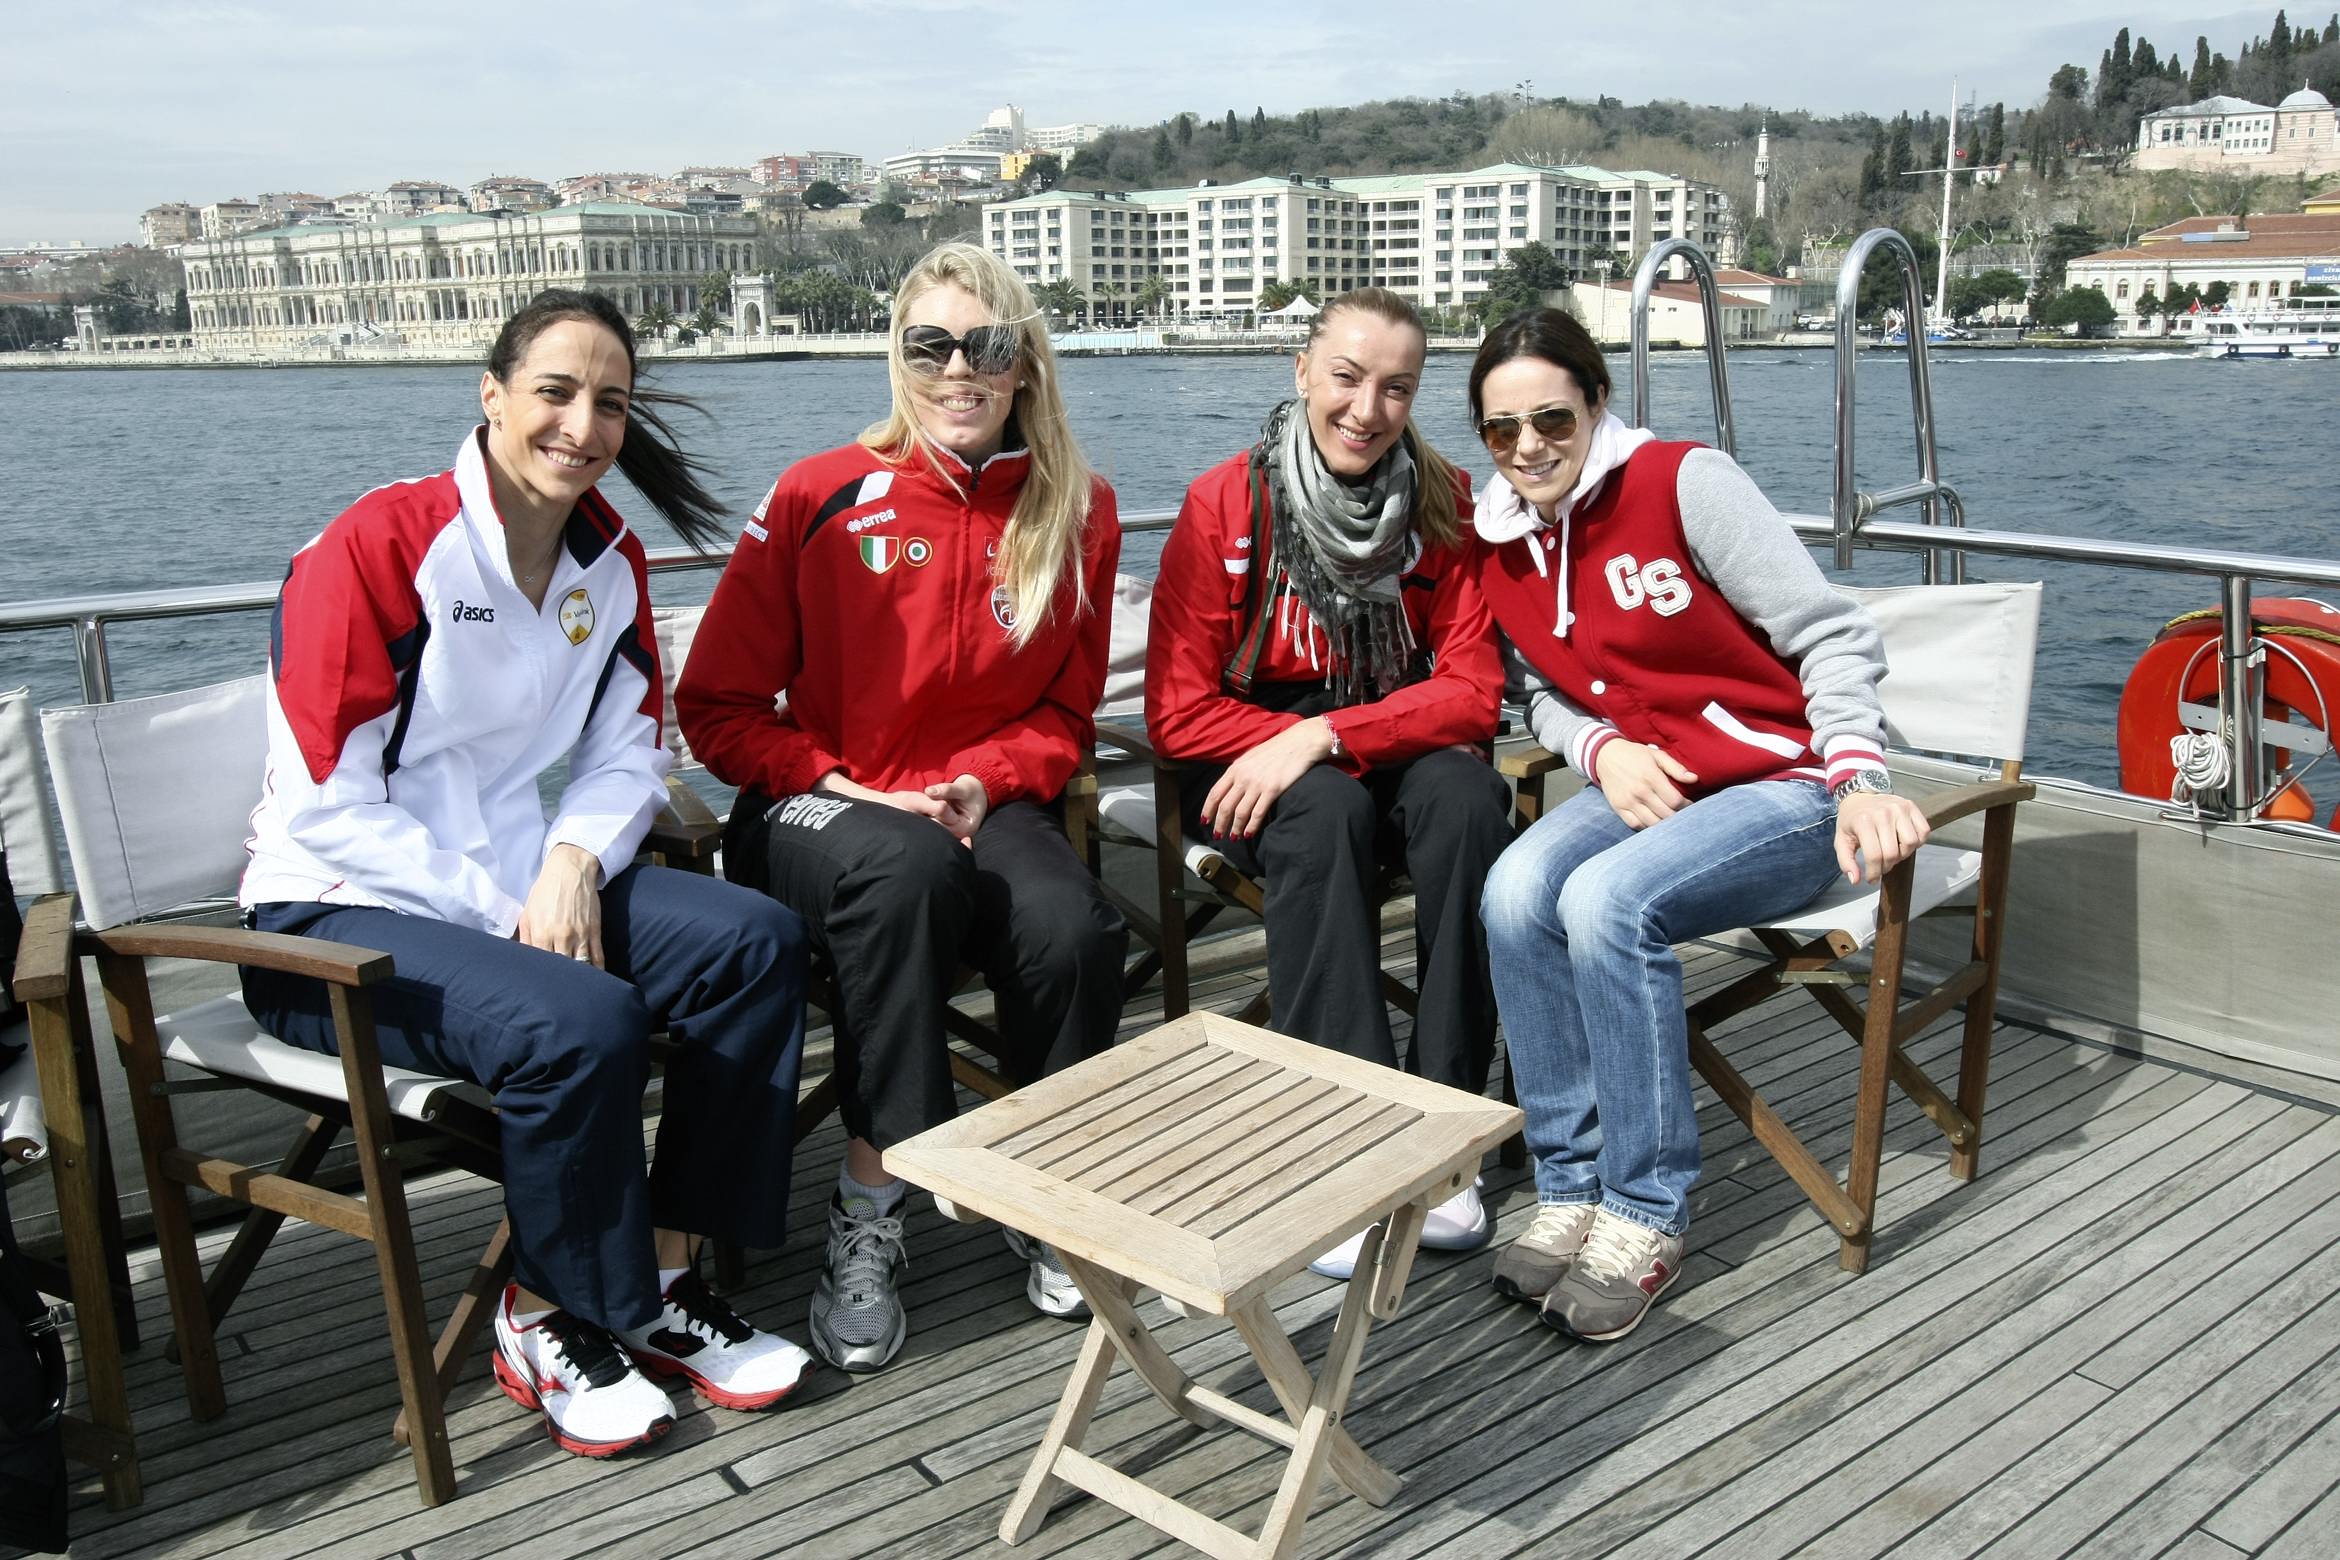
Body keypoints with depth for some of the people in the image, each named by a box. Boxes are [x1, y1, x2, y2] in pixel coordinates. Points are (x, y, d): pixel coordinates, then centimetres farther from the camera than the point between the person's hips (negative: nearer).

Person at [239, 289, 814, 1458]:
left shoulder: (608, 560, 5)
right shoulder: (378, 547, -15)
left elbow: (628, 753, 8)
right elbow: (326, 810, -17)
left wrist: (574, 862, -13)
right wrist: (504, 914, -18)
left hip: (530, 883, 7)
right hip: (336, 918, -6)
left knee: (755, 942, -15)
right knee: (579, 1018, -32)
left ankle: (663, 1278, -4)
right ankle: (548, 1319, -5)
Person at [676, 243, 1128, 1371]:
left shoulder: (1076, 514, 5)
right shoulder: (820, 497, -2)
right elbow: (717, 706, 1)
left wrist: (983, 783, -8)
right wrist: (839, 785, -14)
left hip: (985, 803, 2)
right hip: (819, 804, -2)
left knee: (1071, 928, -31)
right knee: (912, 869, -38)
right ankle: (870, 1208, -22)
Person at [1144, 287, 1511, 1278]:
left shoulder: (1445, 504, -6)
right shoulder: (1225, 502, -11)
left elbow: (1471, 693, -11)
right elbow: (1178, 709, -10)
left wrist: (1325, 736, -24)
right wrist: (1301, 751, -22)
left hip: (1399, 750, 2)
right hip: (1254, 769, -2)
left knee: (1466, 795, -31)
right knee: (1326, 812, -35)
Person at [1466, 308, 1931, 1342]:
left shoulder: (1685, 482, -11)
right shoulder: (1498, 545, 8)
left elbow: (1835, 637, -11)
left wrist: (1858, 780, -24)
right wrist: (1603, 750, -7)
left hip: (1782, 784, -5)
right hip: (1643, 786, 5)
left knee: (1608, 900, -31)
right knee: (1517, 890, -25)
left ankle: (1645, 1216, -16)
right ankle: (1571, 1188, -12)